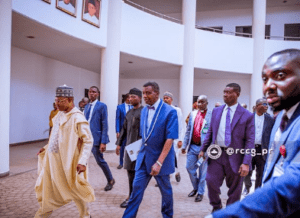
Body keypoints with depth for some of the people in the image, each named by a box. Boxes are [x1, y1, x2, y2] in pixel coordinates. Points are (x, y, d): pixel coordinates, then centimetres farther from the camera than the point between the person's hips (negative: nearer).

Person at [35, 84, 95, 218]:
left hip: (67, 161, -7)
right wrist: (47, 147, 17)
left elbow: (88, 141, -19)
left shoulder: (77, 118, -17)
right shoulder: (60, 114, 8)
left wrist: (82, 162, -26)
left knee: (76, 191, 9)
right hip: (52, 159, 7)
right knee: (47, 189, 17)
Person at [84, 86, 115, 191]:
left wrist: (103, 142, -16)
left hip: (96, 138, -6)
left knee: (100, 161, 4)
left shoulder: (102, 106, -8)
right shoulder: (86, 106, 13)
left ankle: (110, 180, 26)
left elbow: (105, 125, -12)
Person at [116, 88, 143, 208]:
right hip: (129, 145, 7)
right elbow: (124, 129, 19)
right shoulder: (129, 113, 14)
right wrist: (119, 143, 17)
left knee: (133, 171, -3)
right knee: (130, 170, 12)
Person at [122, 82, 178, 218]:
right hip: (143, 157, 5)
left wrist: (159, 162, -26)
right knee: (137, 188, 4)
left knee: (165, 190, 14)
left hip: (161, 158, -4)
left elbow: (170, 139, -21)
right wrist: (142, 152, 13)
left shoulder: (169, 112, -15)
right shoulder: (144, 111, 5)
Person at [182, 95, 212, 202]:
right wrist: (184, 145, 9)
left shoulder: (212, 115, -8)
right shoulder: (193, 114, 8)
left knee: (202, 171, 7)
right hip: (193, 146, 5)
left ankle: (200, 192, 24)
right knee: (189, 167, 10)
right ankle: (195, 187, 33)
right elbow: (188, 130, 11)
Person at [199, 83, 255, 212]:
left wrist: (246, 162, -14)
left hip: (234, 157, -3)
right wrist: (203, 149, 6)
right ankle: (216, 208, 23)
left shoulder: (247, 115, -7)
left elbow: (250, 141, -8)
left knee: (234, 189, 10)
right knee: (211, 182, -4)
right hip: (216, 154, 3)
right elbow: (210, 132, 12)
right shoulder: (216, 111, 7)